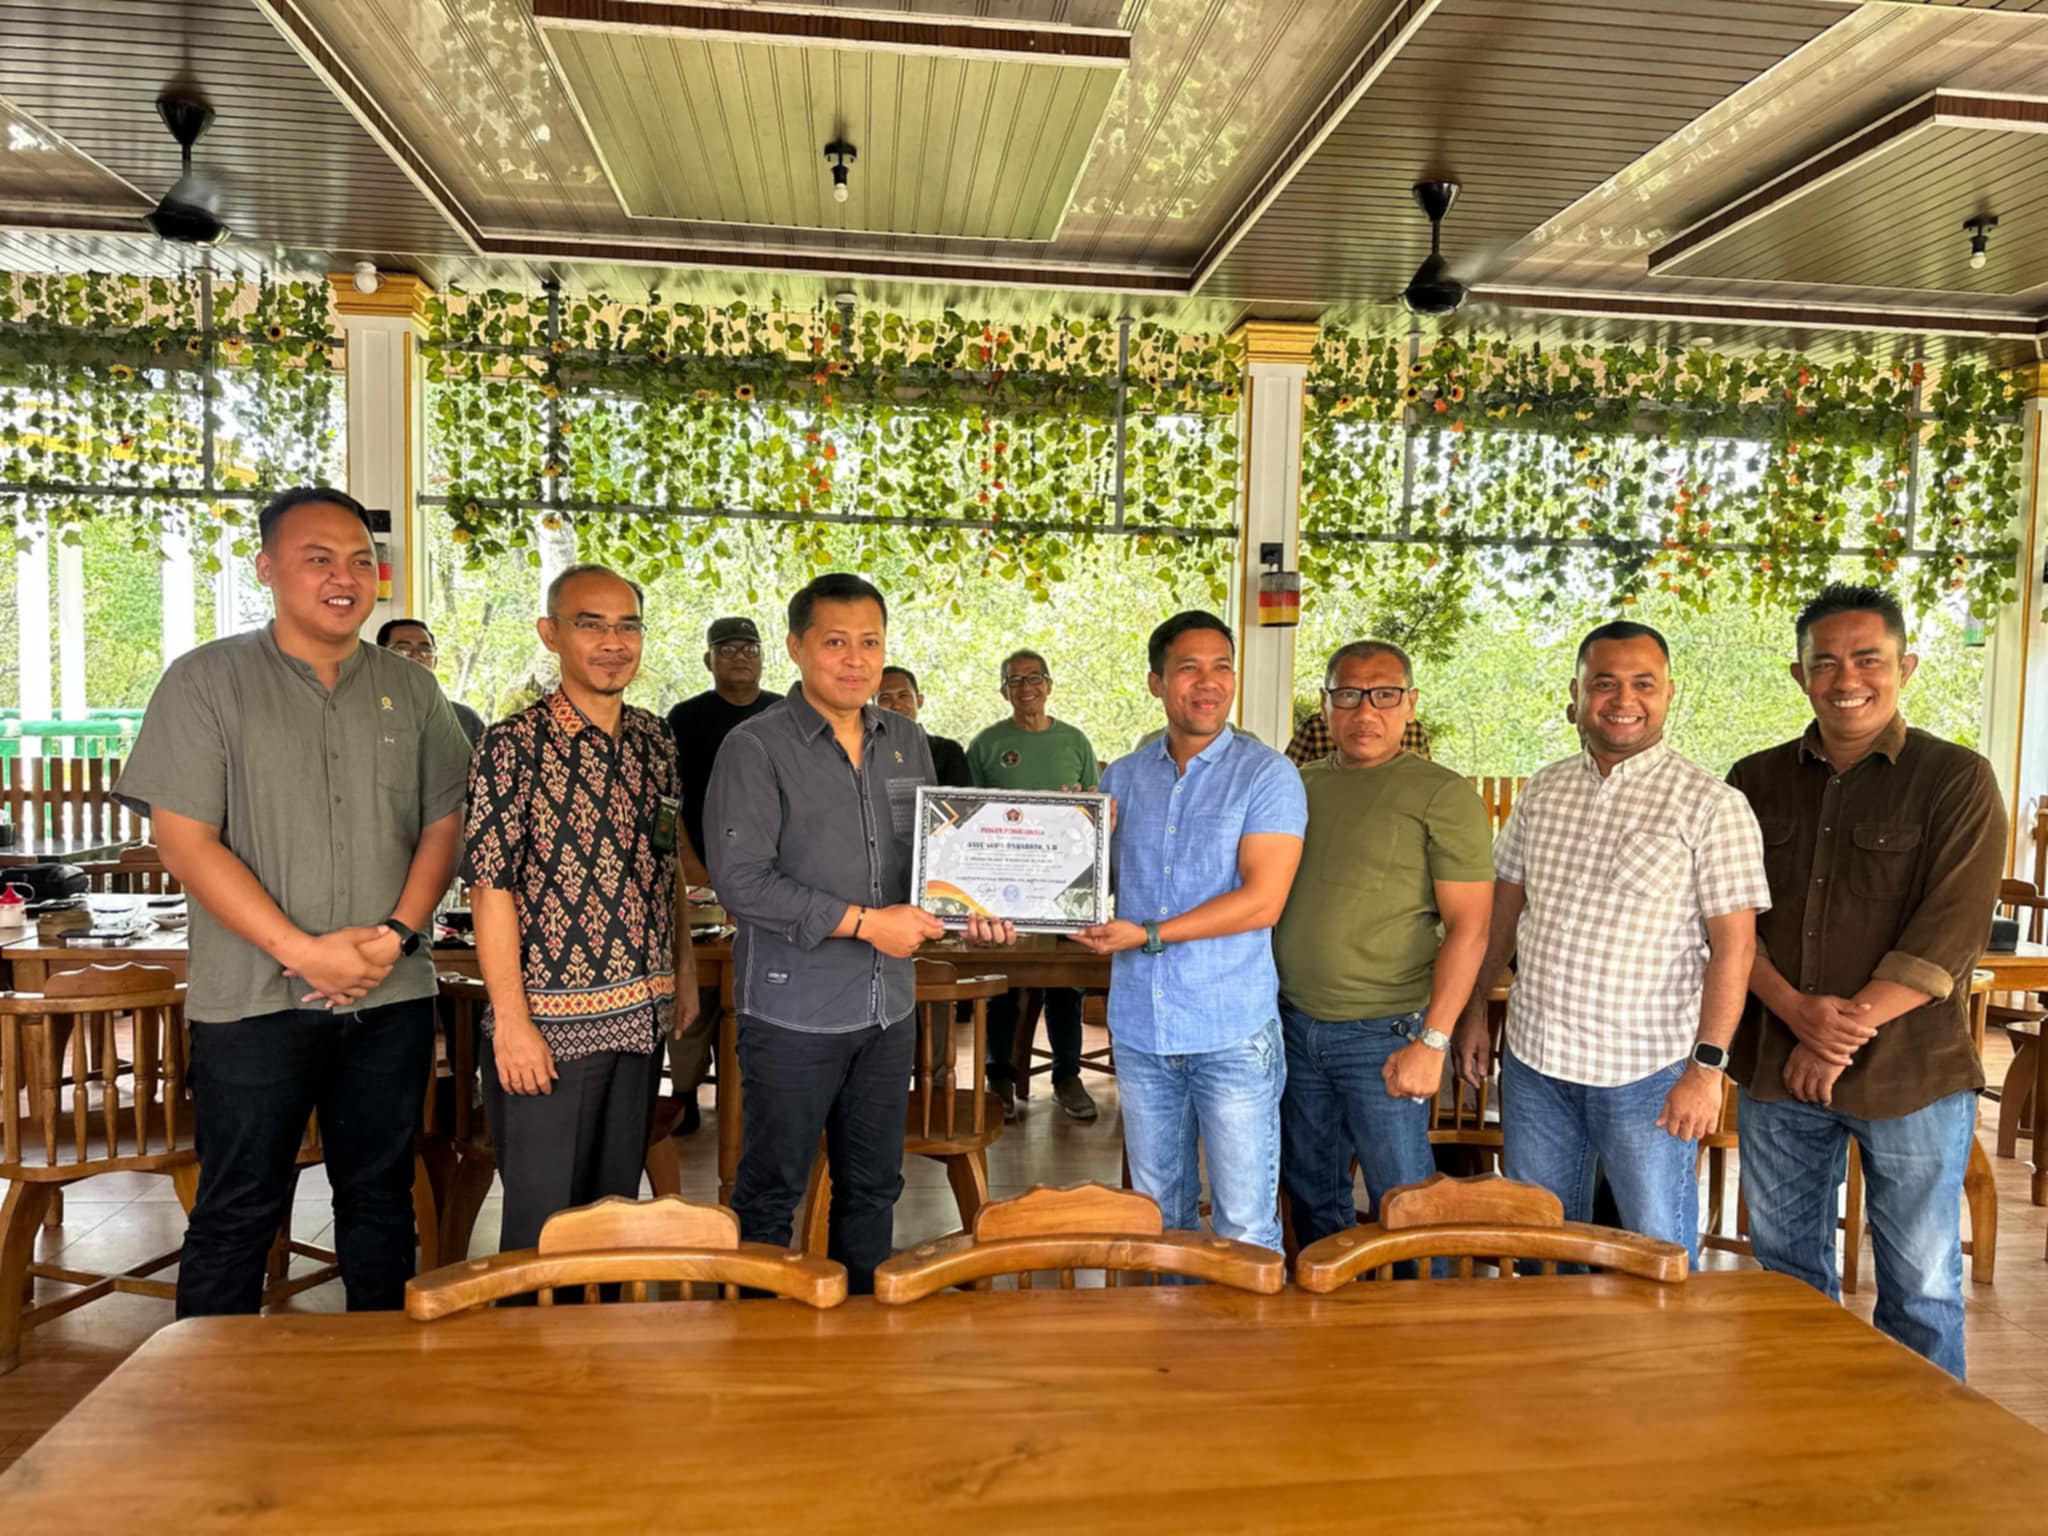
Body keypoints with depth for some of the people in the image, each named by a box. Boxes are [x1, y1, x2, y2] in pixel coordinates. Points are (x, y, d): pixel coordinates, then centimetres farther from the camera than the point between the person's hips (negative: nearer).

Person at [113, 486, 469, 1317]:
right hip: (255, 999, -3)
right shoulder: (205, 681, -2)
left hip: (392, 998, 3)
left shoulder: (410, 688, 8)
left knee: (380, 1199, 14)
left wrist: (397, 933, -9)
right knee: (236, 1213, 6)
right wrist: (302, 951, -15)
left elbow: (445, 821, 7)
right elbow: (184, 841, -8)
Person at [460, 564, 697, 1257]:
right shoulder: (515, 744, -11)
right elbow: (490, 888, -13)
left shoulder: (655, 740, 7)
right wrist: (511, 1022, -16)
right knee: (542, 1222, 6)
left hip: (640, 1018, 6)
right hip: (549, 1023, -5)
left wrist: (684, 966, 12)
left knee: (617, 1211, 17)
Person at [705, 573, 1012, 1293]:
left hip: (889, 1007, 6)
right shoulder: (756, 747, -11)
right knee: (772, 1189, 9)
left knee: (873, 1185, 17)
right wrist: (864, 922, -18)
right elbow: (742, 881, -18)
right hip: (793, 1011, -5)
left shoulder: (907, 741, 8)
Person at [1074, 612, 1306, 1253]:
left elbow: (1263, 901, -14)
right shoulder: (1122, 778, 8)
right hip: (1140, 1028, 4)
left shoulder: (1266, 775, -5)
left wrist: (1149, 935, -17)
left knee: (1246, 1224, 3)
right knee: (1157, 1210, 18)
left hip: (1234, 1033, -4)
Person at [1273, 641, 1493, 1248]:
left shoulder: (1442, 796, -8)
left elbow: (1468, 928, -11)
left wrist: (1432, 1041, -17)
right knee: (1309, 1194, 17)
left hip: (1382, 1035, -5)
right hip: (1293, 1023, 5)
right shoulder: (1300, 784, 9)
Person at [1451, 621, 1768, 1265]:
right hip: (1532, 1058, 5)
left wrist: (1708, 1066, -16)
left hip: (1649, 1070, -4)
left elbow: (1734, 945, -12)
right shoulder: (1542, 791, 5)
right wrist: (1474, 1009, 10)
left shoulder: (1711, 805, -10)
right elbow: (1504, 905, 12)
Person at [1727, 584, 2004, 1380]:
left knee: (1920, 1283, 9)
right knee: (1787, 1268, 16)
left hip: (1911, 1074, -3)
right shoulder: (1757, 782, 5)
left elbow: (1950, 934, -12)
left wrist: (1850, 1025, -17)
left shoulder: (1957, 780, -4)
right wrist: (1799, 1012, -15)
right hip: (1776, 1069, 4)